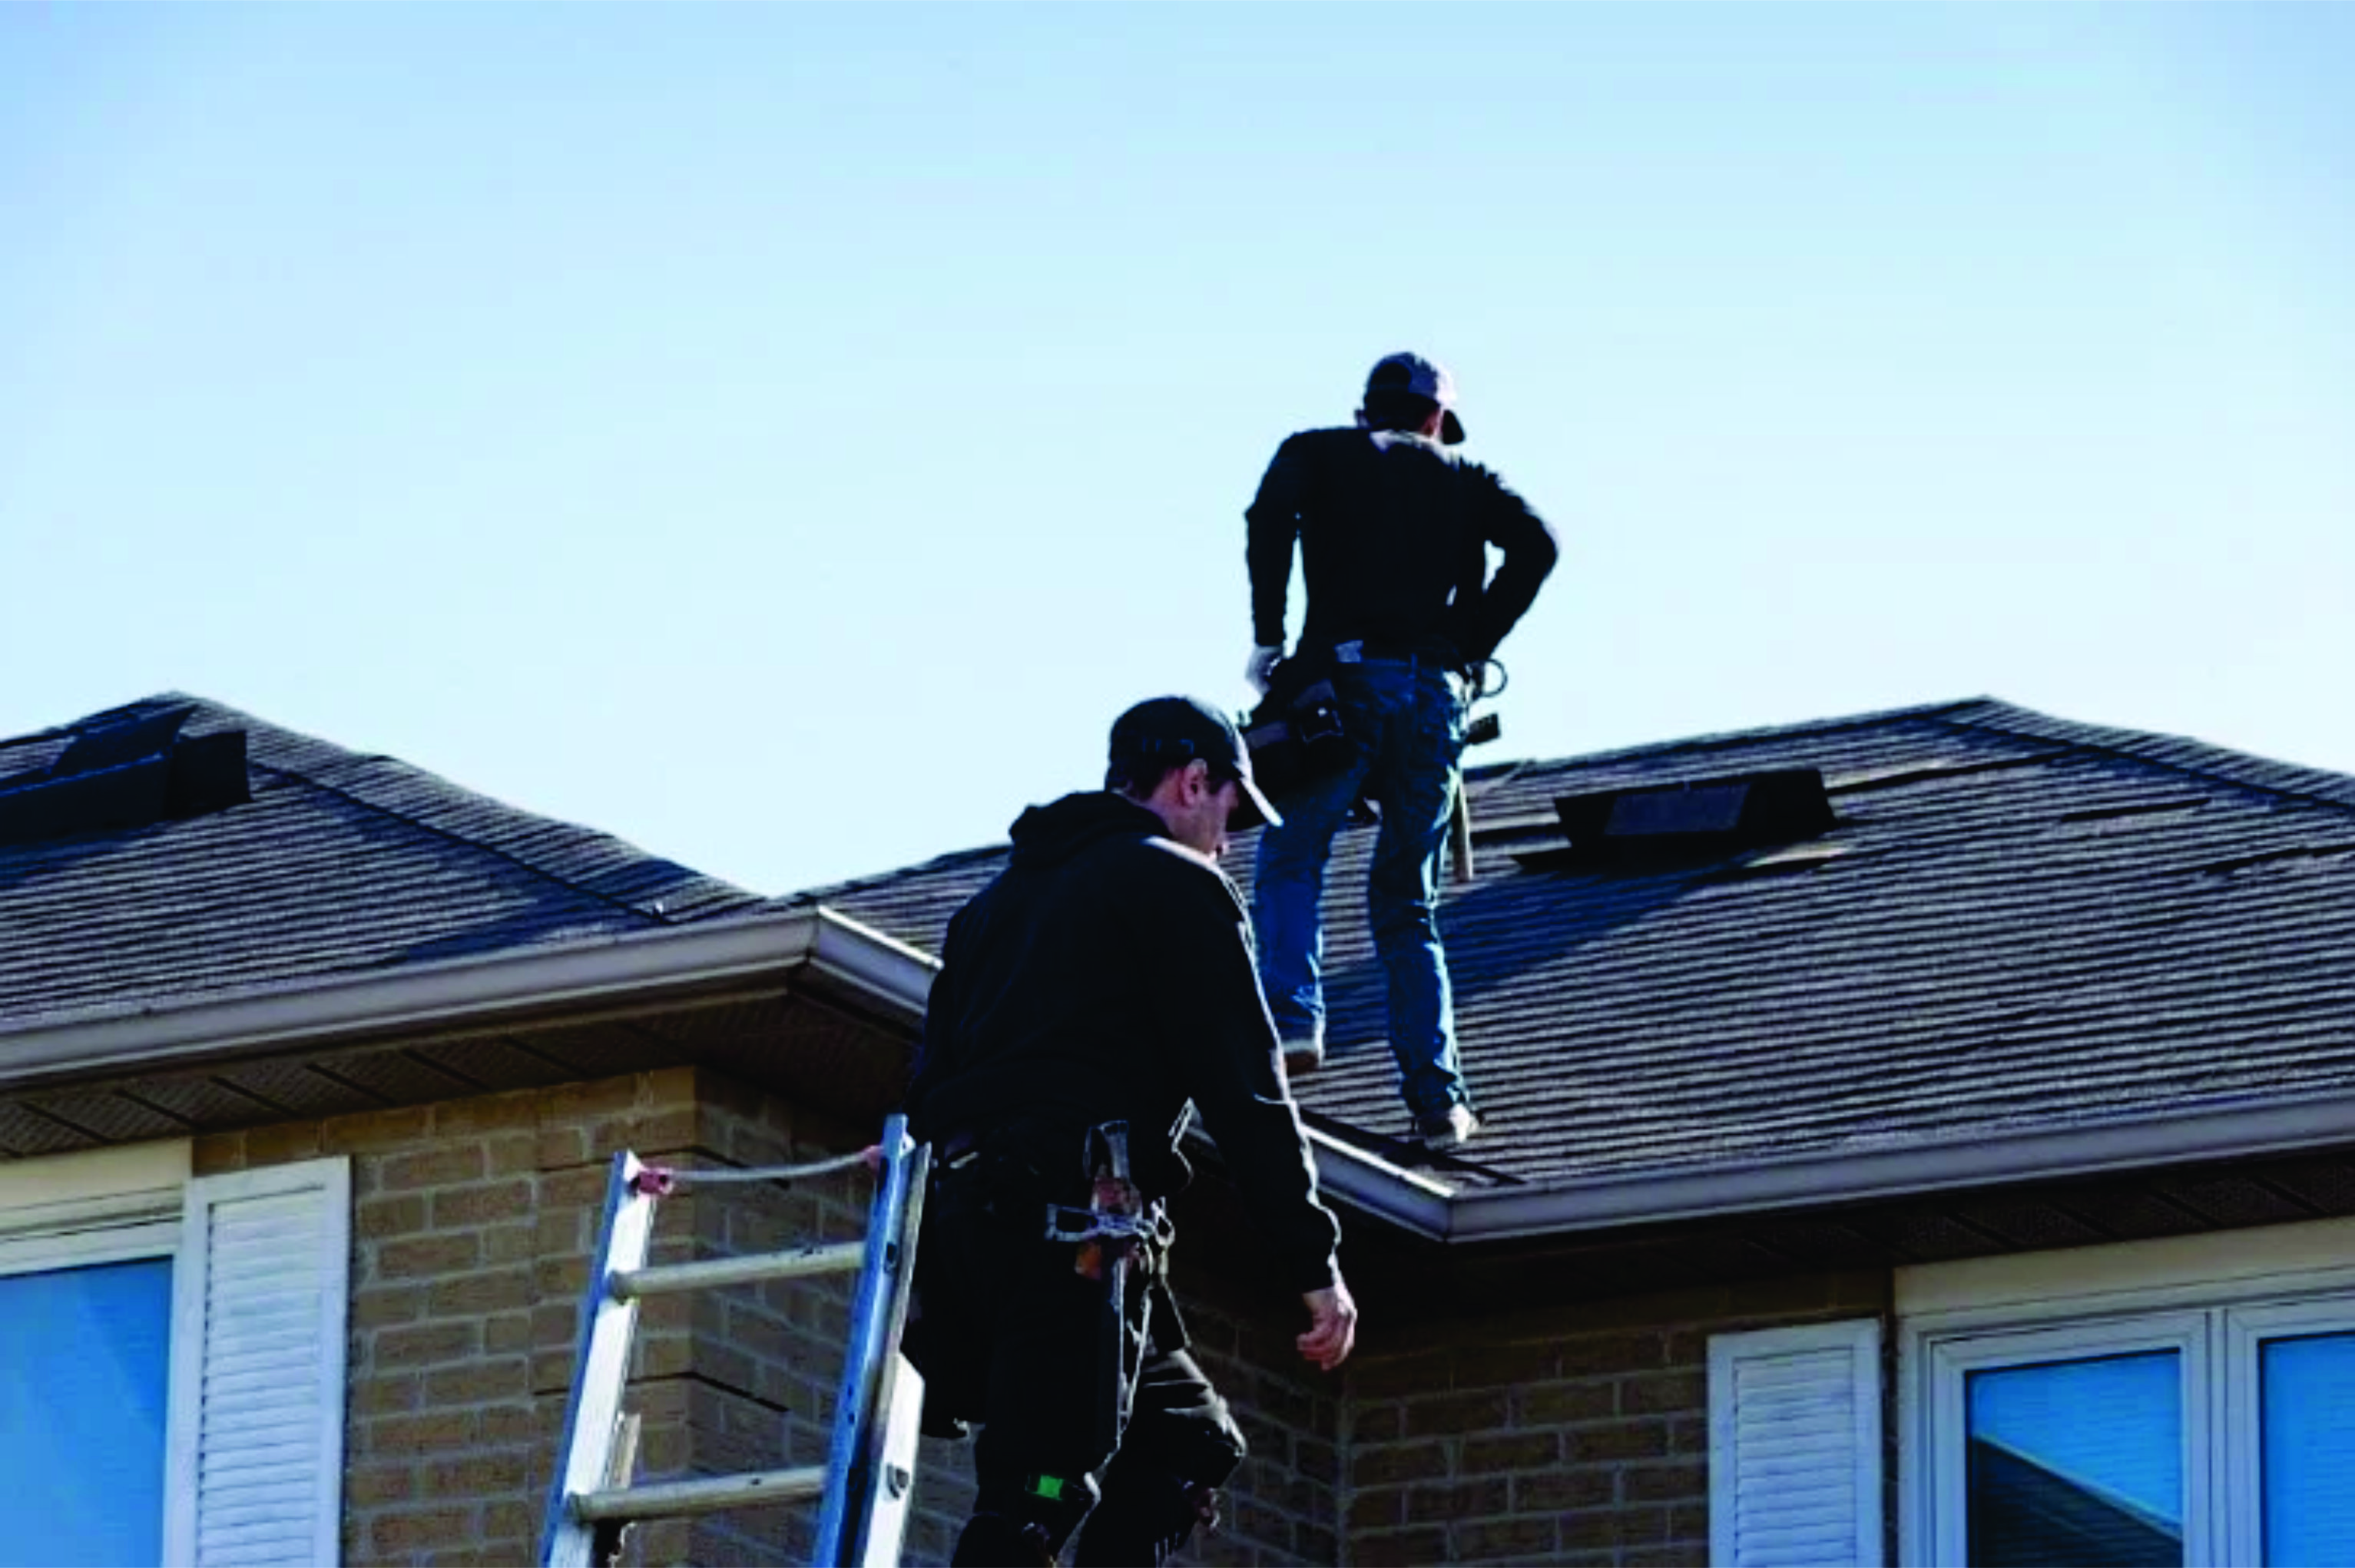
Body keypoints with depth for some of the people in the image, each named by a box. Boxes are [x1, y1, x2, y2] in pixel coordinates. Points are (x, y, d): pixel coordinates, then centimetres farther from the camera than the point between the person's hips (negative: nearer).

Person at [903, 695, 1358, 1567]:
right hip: (1075, 1220, -8)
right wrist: (1314, 1262, -4)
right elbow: (1243, 1086, -4)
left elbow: (930, 1078, 24)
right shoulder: (1178, 884, 3)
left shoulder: (998, 898, 28)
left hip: (961, 1216, 8)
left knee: (1186, 1443, 16)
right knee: (1037, 1493, -17)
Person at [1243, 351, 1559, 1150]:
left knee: (1288, 865, 10)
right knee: (1407, 904, 11)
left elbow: (1271, 512, -7)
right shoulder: (1461, 478, 21)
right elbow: (1535, 542, 2)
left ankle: (1292, 1020, -16)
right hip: (1436, 694, 2)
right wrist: (1472, 649, 5)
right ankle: (1437, 1098, 0)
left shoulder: (1317, 453, 15)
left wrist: (1268, 639, -4)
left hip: (1346, 677, -2)